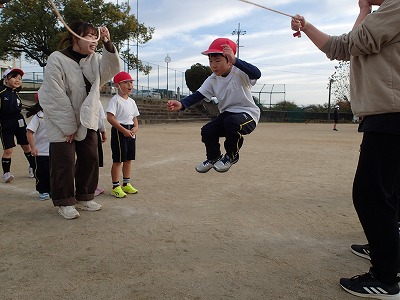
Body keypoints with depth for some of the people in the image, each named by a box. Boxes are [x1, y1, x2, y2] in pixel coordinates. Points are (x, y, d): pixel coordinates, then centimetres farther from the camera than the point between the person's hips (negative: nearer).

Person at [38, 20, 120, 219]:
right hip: (62, 123, -6)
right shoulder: (57, 59, -16)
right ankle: (64, 202, 15)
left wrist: (107, 43, -24)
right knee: (64, 162, -1)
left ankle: (84, 197, 24)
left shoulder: (94, 59, 3)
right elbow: (55, 97, -18)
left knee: (90, 160, 9)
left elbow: (112, 69, -11)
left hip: (87, 121, 6)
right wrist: (69, 127, -17)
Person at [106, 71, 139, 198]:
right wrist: (123, 130, -22)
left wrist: (135, 127, -3)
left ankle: (126, 184, 25)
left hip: (130, 132, 8)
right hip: (119, 131, -8)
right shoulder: (115, 100, -10)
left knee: (128, 159, 13)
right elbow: (110, 118, -19)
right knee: (118, 160, -3)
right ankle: (116, 187, 6)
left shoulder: (131, 101, 14)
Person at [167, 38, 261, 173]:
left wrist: (235, 61, -53)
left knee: (231, 122, -37)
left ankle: (231, 156, -8)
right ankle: (213, 157, 20)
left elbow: (257, 74, -41)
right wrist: (181, 104, -29)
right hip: (226, 114, 6)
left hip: (248, 114, -6)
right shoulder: (212, 79, -4)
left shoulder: (240, 73, -21)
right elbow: (198, 95, -10)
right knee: (206, 131, -12)